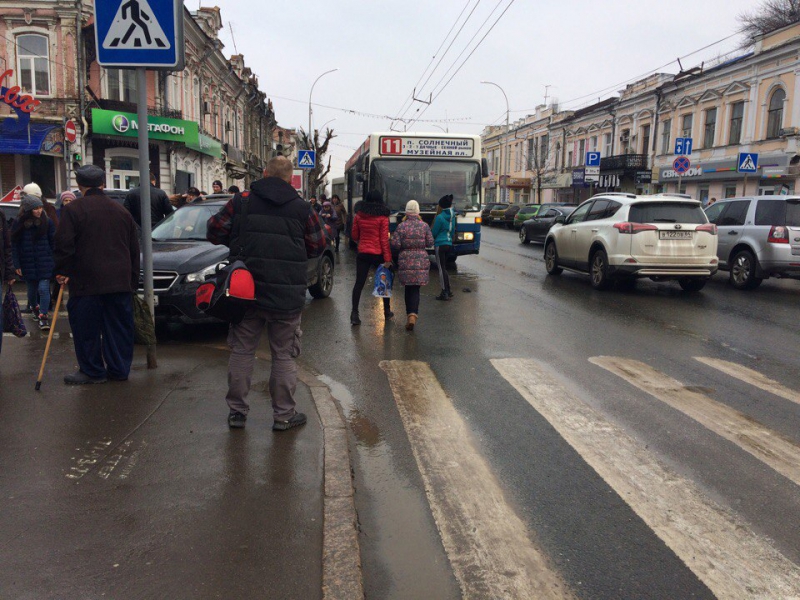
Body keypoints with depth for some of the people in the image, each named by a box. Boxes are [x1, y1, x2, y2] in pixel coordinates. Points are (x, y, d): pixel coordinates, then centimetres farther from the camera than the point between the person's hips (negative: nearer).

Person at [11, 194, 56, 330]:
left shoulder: (47, 222, -4)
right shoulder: (19, 224, -3)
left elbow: (53, 243, 1)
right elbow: (14, 245, 0)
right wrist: (17, 265, -4)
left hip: (44, 263, -1)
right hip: (28, 264, 2)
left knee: (43, 289, -9)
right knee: (32, 289, 16)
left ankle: (43, 316, -2)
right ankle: (34, 308, 43)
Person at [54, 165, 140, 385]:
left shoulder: (72, 210, -4)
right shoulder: (121, 211, 12)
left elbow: (64, 244, -10)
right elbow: (134, 248, 16)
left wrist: (62, 271, 3)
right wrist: (133, 280, 20)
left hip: (87, 282, -5)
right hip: (120, 281, 5)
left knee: (86, 328, 5)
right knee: (119, 327, 9)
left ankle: (92, 371, 11)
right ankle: (119, 369, 15)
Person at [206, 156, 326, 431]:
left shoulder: (241, 201, -2)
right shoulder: (302, 209, -2)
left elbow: (214, 232, 0)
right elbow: (317, 247, 3)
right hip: (287, 296, -1)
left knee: (241, 351, 13)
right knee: (284, 355, 9)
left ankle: (236, 411, 19)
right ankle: (284, 415, 14)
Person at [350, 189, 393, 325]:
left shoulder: (358, 216, 0)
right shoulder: (382, 217, -8)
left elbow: (354, 236, 7)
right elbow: (384, 239, -10)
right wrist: (388, 258, -9)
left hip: (362, 253, 2)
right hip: (378, 254, -2)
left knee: (359, 283, 2)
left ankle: (354, 314, -6)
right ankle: (387, 311, 25)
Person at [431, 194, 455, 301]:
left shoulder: (440, 217, -15)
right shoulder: (452, 216, 7)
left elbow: (434, 233, -8)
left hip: (440, 245, -7)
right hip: (449, 244, 8)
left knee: (442, 269, -4)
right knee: (444, 268, 18)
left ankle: (445, 293, -4)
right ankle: (448, 291, 22)